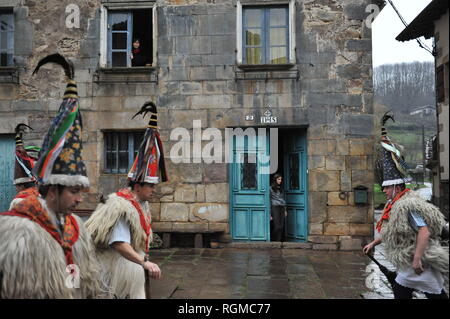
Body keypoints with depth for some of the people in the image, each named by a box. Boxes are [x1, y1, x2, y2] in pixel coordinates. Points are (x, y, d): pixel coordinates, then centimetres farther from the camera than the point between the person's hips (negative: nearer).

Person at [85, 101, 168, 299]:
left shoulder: (141, 204, 7)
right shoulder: (122, 207, -21)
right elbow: (119, 244, -28)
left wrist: (144, 259, 14)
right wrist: (145, 263, -31)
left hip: (132, 260, 8)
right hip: (117, 262, -8)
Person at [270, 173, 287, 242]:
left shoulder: (281, 189, 16)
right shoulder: (271, 188, -1)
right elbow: (269, 200, -3)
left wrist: (285, 210, 14)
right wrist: (270, 213, -6)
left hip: (282, 208, 6)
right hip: (275, 208, -6)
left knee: (281, 227, 1)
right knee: (277, 227, -10)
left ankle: (278, 241, 8)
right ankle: (273, 241, 5)